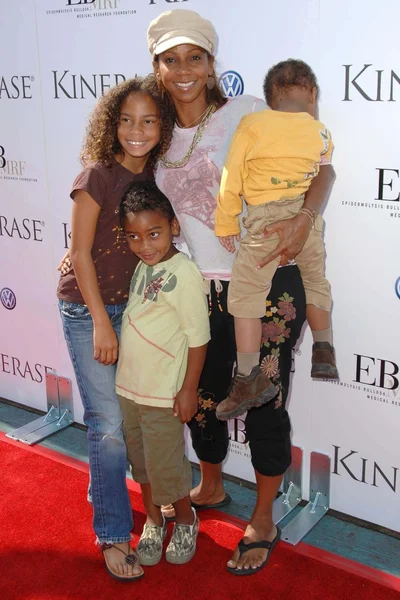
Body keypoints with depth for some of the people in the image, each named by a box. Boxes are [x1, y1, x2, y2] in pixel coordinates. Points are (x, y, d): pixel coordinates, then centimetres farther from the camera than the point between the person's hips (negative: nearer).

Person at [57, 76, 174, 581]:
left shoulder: (155, 175, 1)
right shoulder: (98, 176, -16)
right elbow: (81, 252, -14)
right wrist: (101, 323, -14)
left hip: (134, 306, 6)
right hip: (88, 309, -6)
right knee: (110, 424, -3)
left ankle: (104, 490, 40)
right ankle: (113, 534, 12)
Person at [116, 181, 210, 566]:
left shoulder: (183, 273, -20)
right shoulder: (143, 266, 2)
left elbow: (198, 337, -17)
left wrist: (189, 390, -14)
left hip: (163, 394, -7)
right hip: (128, 386, 7)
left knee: (166, 467, 8)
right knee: (141, 462, 20)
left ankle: (186, 523, 34)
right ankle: (153, 522, 40)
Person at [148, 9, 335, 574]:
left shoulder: (247, 113, -5)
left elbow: (321, 169, -4)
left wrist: (303, 220, -21)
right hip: (202, 291, 5)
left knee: (264, 404, 6)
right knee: (202, 398, 18)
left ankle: (263, 522, 28)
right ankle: (210, 489, 46)